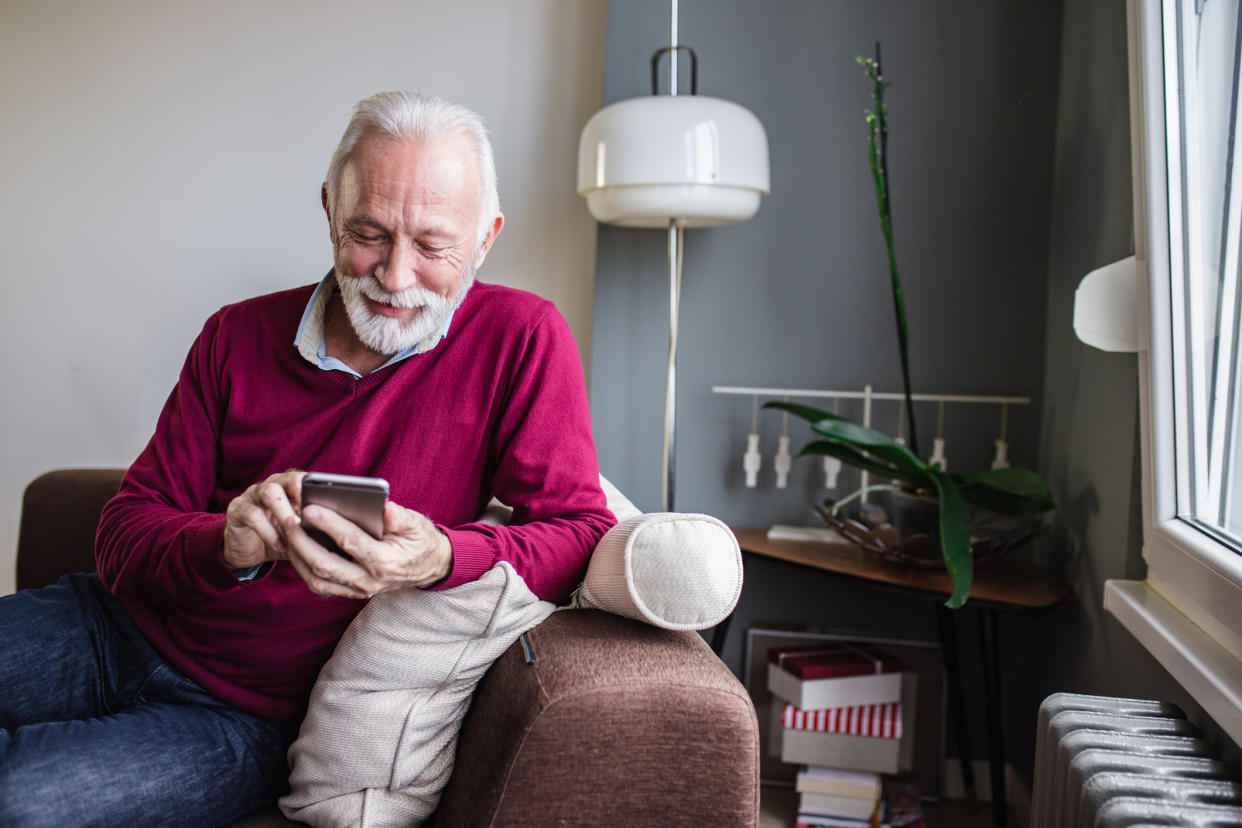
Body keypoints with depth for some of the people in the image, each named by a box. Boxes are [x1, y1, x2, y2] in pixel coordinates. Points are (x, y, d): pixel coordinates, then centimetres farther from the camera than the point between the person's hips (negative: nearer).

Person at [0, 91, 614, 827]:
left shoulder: (523, 339, -10)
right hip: (123, 627, 4)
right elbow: (126, 529, -2)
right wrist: (223, 546, -25)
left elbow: (582, 534, -14)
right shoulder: (240, 336, 0)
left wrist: (445, 558, -34)